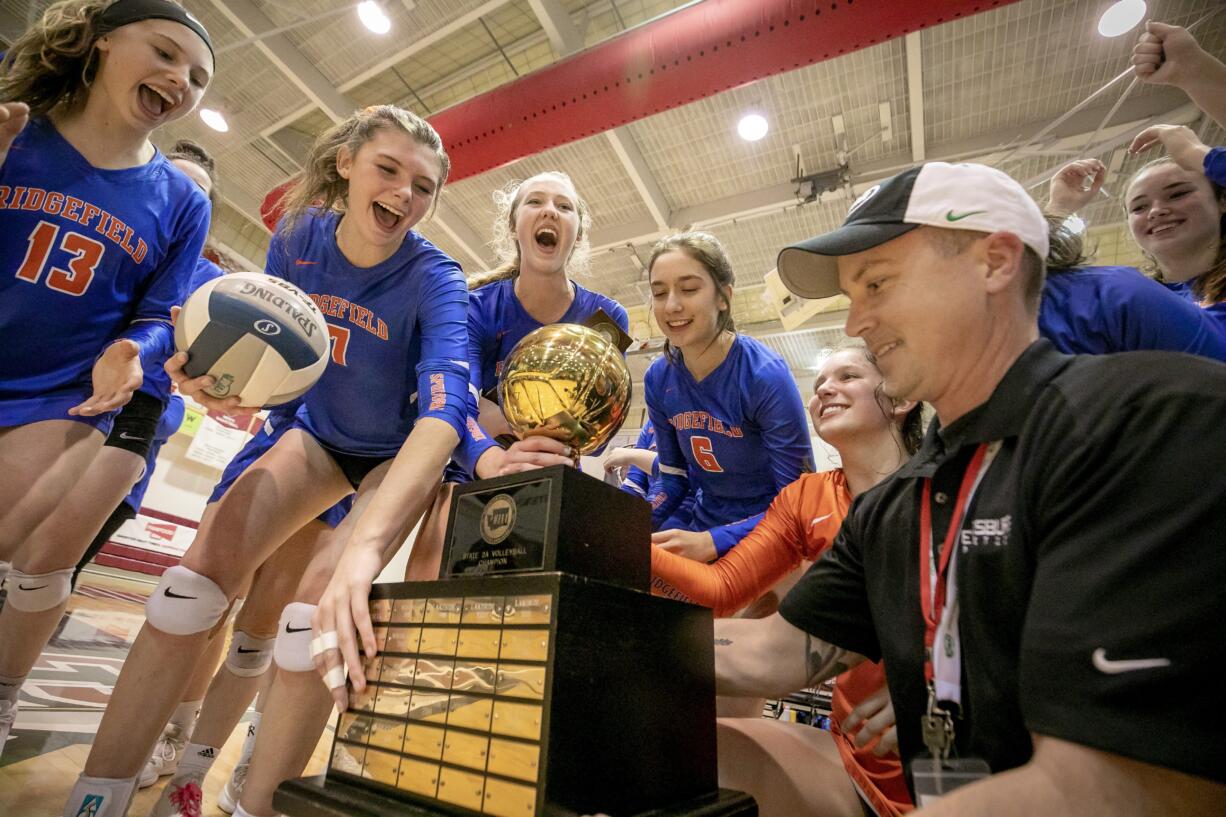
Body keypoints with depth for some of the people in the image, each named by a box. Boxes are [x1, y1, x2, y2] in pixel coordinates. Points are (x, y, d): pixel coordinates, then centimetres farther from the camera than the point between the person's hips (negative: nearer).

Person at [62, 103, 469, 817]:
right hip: (321, 435, 4)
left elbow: (443, 411, -42)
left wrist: (366, 544, -55)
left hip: (403, 456, -4)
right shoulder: (299, 237, -9)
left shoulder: (435, 280, -25)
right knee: (198, 575, -13)